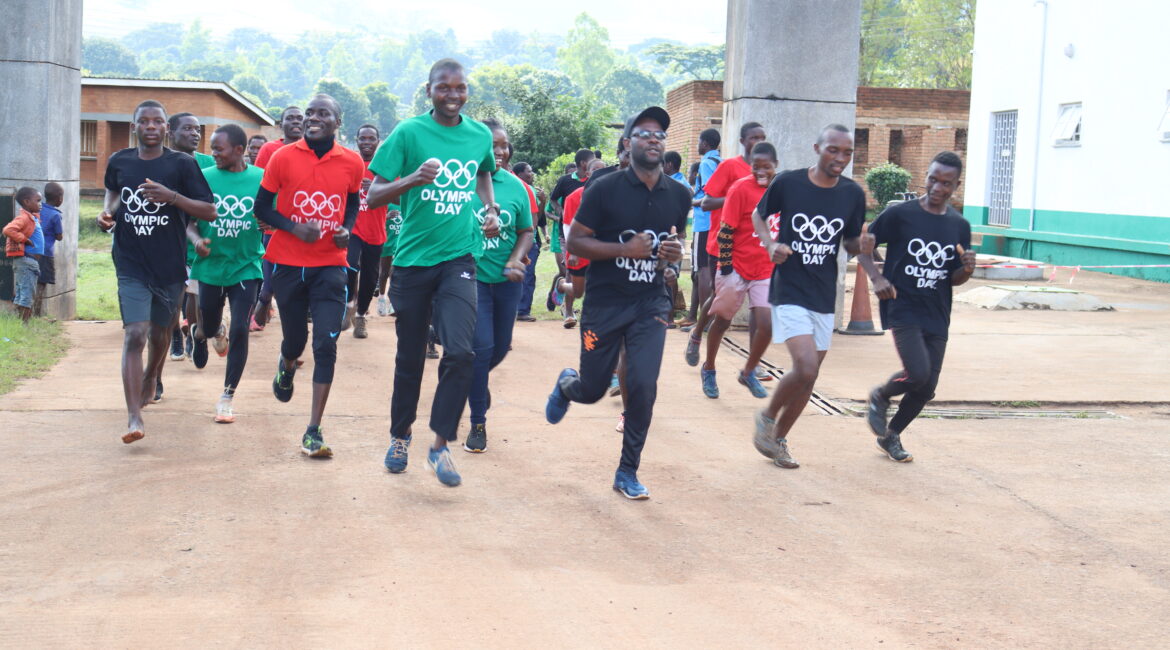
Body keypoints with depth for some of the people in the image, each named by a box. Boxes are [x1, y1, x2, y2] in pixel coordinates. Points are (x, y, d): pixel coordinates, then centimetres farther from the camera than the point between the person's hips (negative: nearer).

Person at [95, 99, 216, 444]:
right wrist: (107, 212, 3)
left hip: (170, 266, 1)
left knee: (160, 330, 19)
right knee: (134, 335, -15)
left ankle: (151, 379, 51)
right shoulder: (119, 162, 2)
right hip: (132, 266, 0)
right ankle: (134, 417, -19)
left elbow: (209, 212, -9)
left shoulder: (182, 164, -6)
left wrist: (171, 196, -23)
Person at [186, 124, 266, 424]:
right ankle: (217, 331, 55)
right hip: (211, 266, 2)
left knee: (240, 330, -8)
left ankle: (227, 397, 5)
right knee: (208, 329, 15)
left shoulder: (261, 179, -4)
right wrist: (196, 239, -17)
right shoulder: (204, 177, -2)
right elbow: (188, 220, 3)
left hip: (246, 267, -2)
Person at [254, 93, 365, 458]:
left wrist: (346, 229, -3)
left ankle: (314, 431, -5)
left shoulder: (352, 163, -1)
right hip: (288, 263, 0)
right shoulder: (283, 158, -6)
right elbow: (262, 206, 1)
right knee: (295, 339, 12)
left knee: (326, 343, -10)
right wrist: (295, 227, -16)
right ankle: (287, 366, 52)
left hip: (330, 266, 0)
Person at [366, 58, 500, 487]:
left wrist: (491, 209, 11)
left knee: (460, 350, -15)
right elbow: (373, 197, -10)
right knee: (410, 356, 10)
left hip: (458, 259, 1)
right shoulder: (408, 133, -7)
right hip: (413, 259, -1)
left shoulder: (479, 135, 4)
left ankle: (441, 445, -2)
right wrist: (413, 179, -27)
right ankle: (400, 435, 32)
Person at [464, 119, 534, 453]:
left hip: (507, 280, 4)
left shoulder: (515, 185, 0)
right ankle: (478, 424, 5)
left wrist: (515, 261, -11)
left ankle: (478, 378, 50)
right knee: (482, 347, -9)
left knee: (500, 347, 15)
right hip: (473, 277, -4)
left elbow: (526, 232, 6)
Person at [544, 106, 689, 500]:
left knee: (643, 387, -12)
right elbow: (575, 242, -9)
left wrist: (675, 252, -5)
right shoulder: (605, 189, -10)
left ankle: (627, 473, 6)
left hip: (650, 304, 2)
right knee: (592, 390, 7)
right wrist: (625, 249, -22)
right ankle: (566, 385, 47)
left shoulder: (679, 196, 3)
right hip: (605, 303, -2)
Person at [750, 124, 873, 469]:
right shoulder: (787, 182, -9)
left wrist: (861, 245, -13)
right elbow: (759, 215, 8)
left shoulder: (853, 194, 0)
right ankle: (767, 417, 9)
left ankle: (778, 439, 31)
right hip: (789, 290, -5)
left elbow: (849, 242, 11)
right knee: (806, 368, -19)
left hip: (824, 296, 5)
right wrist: (770, 245, -11)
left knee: (809, 376, 11)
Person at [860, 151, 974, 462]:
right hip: (903, 309, -5)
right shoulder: (900, 214, -6)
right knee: (918, 373, -22)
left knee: (926, 389, 6)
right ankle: (880, 396, 10)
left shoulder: (960, 226, 7)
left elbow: (954, 279, 13)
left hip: (937, 316, 5)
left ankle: (891, 435, 30)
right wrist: (876, 278, -15)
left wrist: (967, 269, -11)